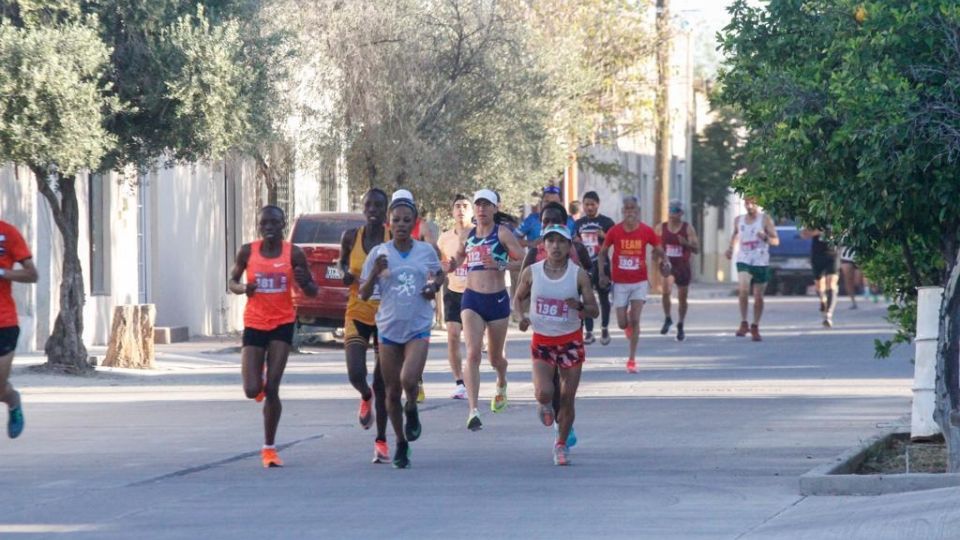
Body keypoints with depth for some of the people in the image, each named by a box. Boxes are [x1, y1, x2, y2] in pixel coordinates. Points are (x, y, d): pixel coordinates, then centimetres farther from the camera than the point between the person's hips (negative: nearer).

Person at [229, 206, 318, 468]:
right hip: (254, 324, 1)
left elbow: (313, 292, 3)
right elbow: (233, 282, 12)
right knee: (252, 391, -5)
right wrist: (243, 288, -12)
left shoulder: (294, 254, -2)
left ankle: (269, 448, 4)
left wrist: (304, 282, -20)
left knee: (272, 388, -6)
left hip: (283, 324, -1)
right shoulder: (247, 252, -1)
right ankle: (259, 384, 35)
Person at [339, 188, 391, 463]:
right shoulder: (351, 237, -1)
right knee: (355, 373, -16)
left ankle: (381, 440, 18)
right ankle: (366, 397, 22)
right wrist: (347, 273, -5)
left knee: (382, 383, 4)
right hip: (357, 315, 1)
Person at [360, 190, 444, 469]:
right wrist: (375, 273, -18)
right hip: (389, 328, 1)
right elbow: (363, 294, -1)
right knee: (392, 391, 5)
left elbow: (439, 275, 21)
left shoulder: (427, 251, 1)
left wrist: (435, 286, -1)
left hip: (418, 327, -1)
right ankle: (401, 444, 23)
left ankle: (412, 411, 12)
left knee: (409, 379, -23)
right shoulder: (379, 253, -2)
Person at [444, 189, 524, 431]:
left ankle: (501, 384, 51)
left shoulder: (502, 234, -5)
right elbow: (458, 259, 27)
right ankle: (473, 411, -22)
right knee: (472, 354, -16)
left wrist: (500, 265, -25)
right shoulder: (467, 236, 9)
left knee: (495, 358, 14)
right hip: (472, 299, 2)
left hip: (497, 299, -2)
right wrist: (451, 266, 4)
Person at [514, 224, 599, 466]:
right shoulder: (531, 273, -4)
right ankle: (546, 406, 21)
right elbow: (520, 297, 14)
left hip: (571, 340, 0)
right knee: (544, 392, -18)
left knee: (567, 399, 2)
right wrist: (523, 316, -7)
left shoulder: (578, 275, -7)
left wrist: (579, 307, -26)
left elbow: (594, 310, -4)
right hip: (542, 340, 0)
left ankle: (561, 444, 24)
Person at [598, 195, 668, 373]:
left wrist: (664, 262, -15)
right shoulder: (614, 231, -6)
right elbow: (603, 253, 6)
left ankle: (632, 359, -3)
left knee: (635, 319, -11)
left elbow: (658, 250, 6)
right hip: (620, 283, 1)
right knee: (622, 323, 1)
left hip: (639, 282, -1)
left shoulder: (647, 231, -6)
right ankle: (629, 327, 41)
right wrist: (602, 273, -6)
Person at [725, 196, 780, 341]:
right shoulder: (738, 220, 8)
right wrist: (731, 248, 13)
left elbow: (776, 241, -7)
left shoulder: (765, 219, -3)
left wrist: (766, 238, -27)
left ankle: (755, 327, 20)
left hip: (761, 263, -1)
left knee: (758, 296, 5)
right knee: (743, 290, -22)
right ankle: (743, 324, -17)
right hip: (743, 261, 1)